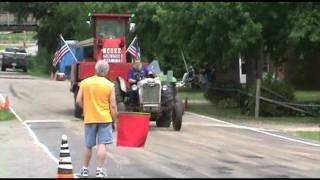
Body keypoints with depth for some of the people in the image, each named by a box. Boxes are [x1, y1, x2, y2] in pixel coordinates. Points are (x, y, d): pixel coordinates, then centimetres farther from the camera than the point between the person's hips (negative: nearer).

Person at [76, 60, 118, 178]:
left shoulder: (84, 83, -1)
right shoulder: (109, 85, -6)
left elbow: (78, 101, -1)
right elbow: (113, 106, -6)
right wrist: (115, 121, 3)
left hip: (89, 119, 2)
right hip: (105, 118, -2)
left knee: (88, 145, 13)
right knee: (102, 144, -1)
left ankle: (85, 169, 22)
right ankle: (99, 170, -5)